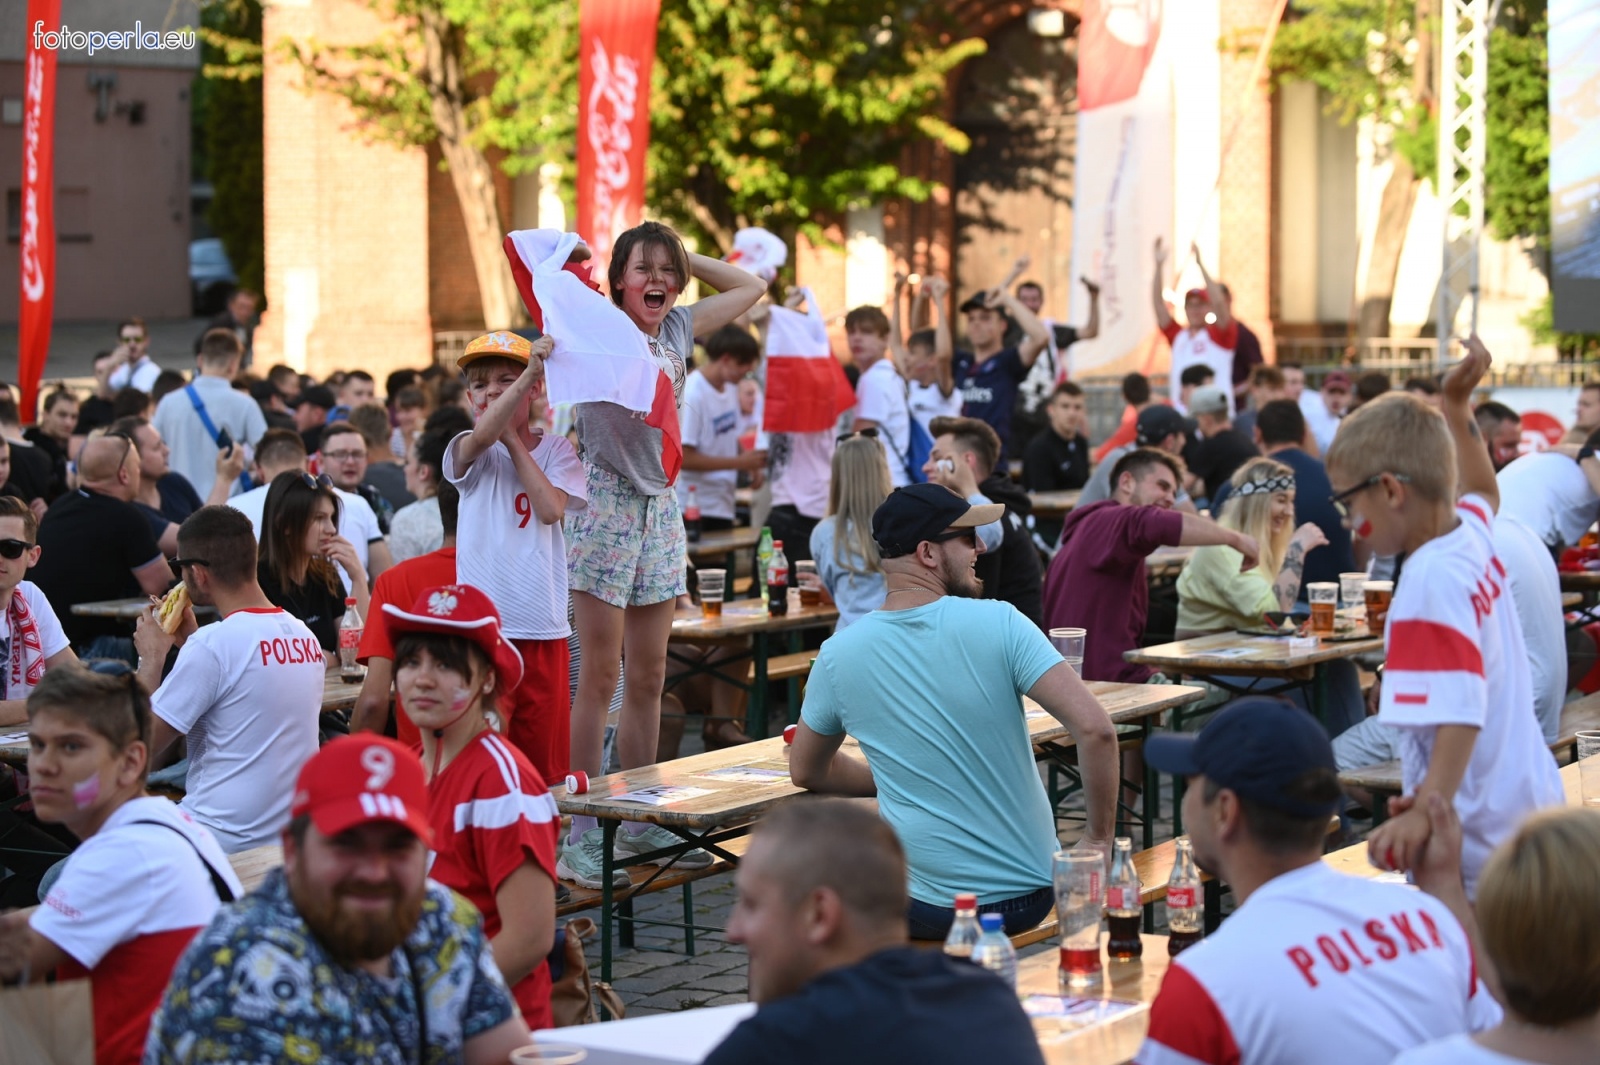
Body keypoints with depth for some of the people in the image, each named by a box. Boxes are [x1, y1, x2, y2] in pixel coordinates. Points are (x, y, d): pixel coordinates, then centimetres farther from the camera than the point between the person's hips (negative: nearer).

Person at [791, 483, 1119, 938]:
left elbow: (807, 772, 10)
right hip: (1031, 893, 1)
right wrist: (1098, 837, -7)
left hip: (928, 910, -1)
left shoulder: (839, 654, -6)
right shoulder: (999, 623, -13)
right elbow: (1095, 728, -19)